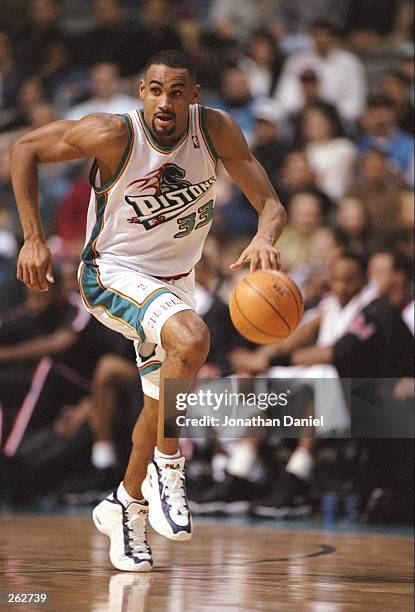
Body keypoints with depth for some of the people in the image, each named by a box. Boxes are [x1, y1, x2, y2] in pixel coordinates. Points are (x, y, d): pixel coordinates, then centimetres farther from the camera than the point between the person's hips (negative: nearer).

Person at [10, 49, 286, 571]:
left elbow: (270, 204, -13)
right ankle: (166, 468, -17)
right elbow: (25, 149, -12)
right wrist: (33, 239, -16)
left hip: (174, 280, 6)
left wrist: (264, 239, -37)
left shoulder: (215, 130, -15)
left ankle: (126, 505, 39)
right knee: (191, 339, -33)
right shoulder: (114, 135, -24)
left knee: (161, 402, 15)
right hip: (112, 274, -6)